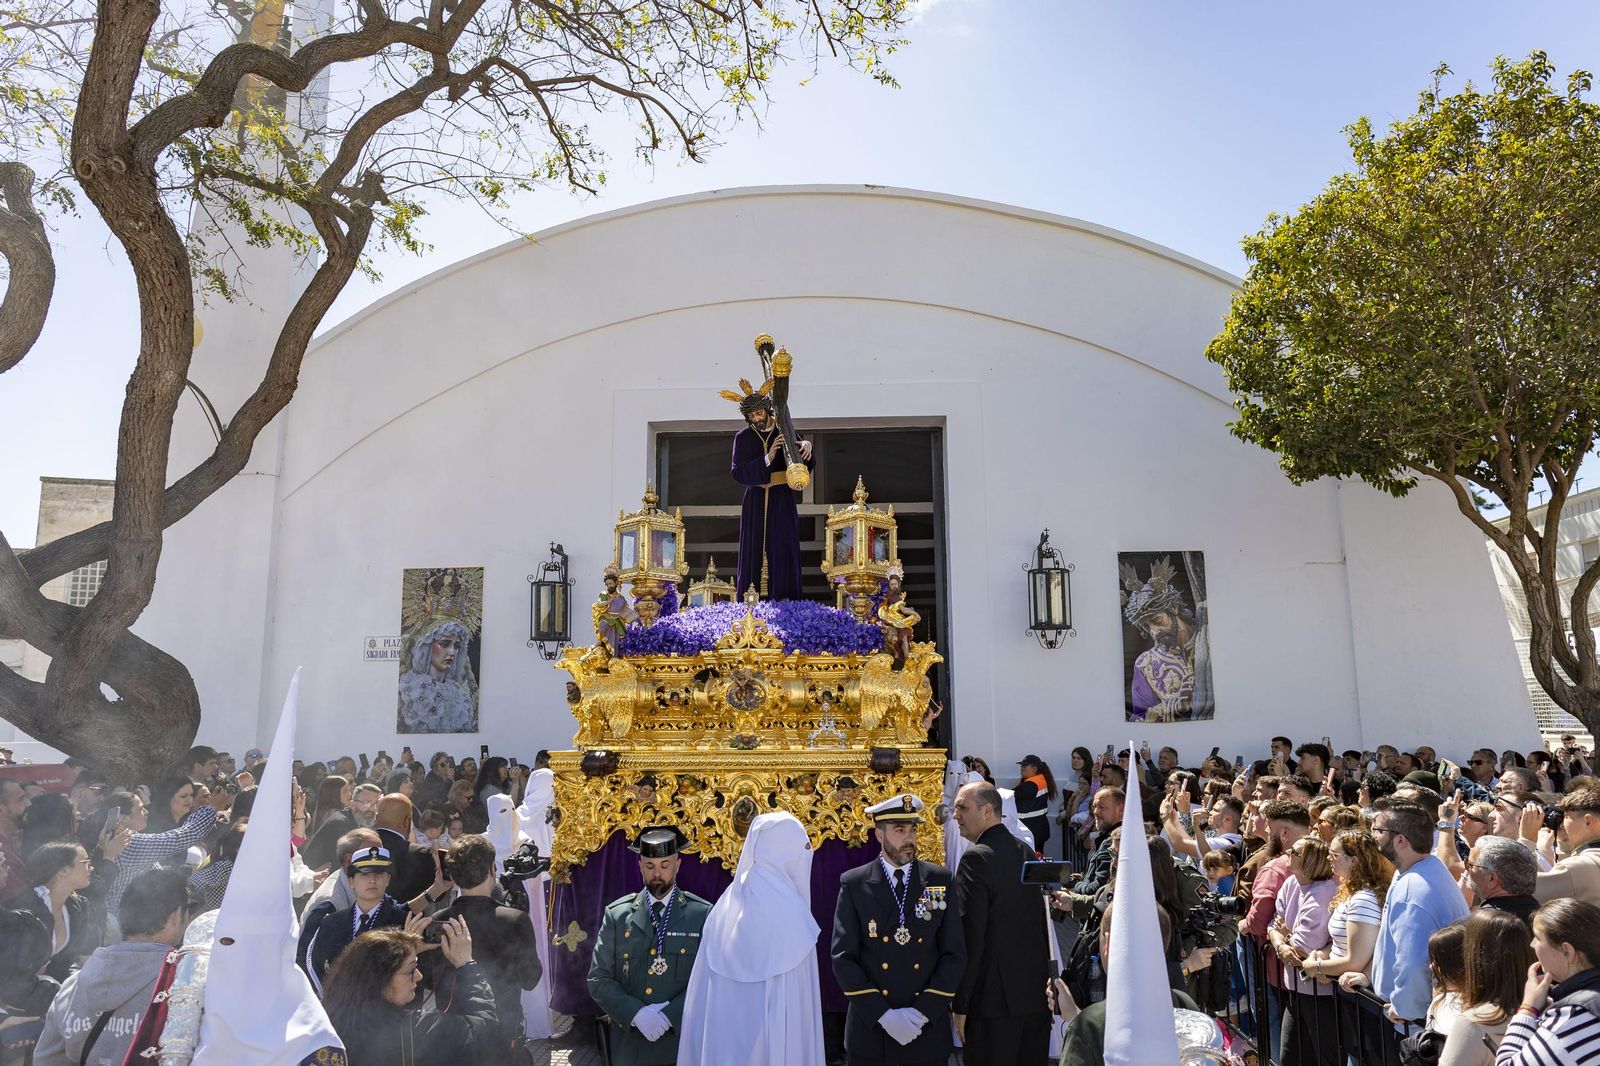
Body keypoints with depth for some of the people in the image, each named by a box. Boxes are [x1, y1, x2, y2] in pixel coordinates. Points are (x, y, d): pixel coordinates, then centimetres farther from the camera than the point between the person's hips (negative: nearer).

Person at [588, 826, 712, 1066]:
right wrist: (636, 1014, -14)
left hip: (682, 1040, -1)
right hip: (628, 1043, 1)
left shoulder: (702, 914, -4)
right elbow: (598, 979, -1)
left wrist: (670, 1016, -18)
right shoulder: (617, 914, 1)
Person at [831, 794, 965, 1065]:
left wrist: (923, 1011, -10)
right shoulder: (854, 884, -4)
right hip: (870, 1028, -1)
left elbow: (955, 953, -1)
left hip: (928, 1028, 1)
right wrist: (882, 1014, -13)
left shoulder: (939, 880, 0)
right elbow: (843, 957, -6)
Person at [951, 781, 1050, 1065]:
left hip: (994, 998, -8)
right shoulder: (1026, 851, 8)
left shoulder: (976, 859, -15)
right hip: (1037, 993, 8)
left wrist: (960, 1005, -12)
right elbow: (1040, 922, 14)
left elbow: (971, 936, -18)